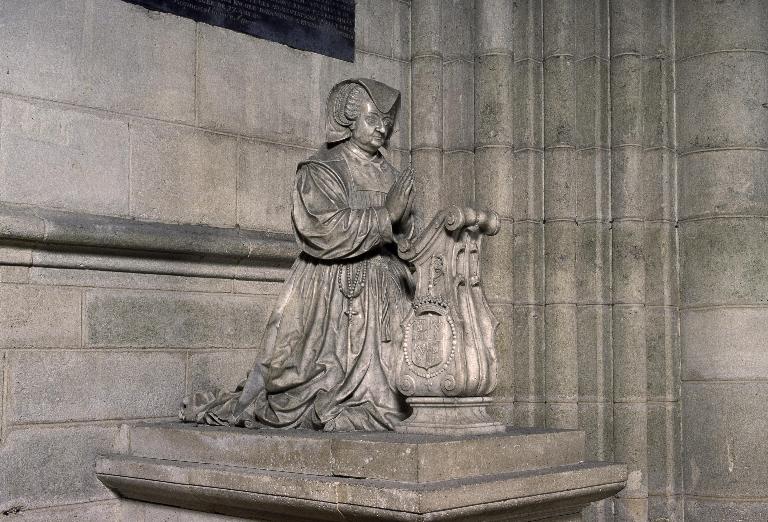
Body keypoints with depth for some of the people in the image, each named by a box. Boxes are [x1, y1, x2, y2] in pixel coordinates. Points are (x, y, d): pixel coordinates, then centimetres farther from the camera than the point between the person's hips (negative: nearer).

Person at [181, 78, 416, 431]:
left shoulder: (388, 176, 16)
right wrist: (385, 215, -19)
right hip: (333, 292, -6)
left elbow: (406, 232, 13)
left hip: (384, 292, 6)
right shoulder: (319, 172, -2)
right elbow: (329, 229, -17)